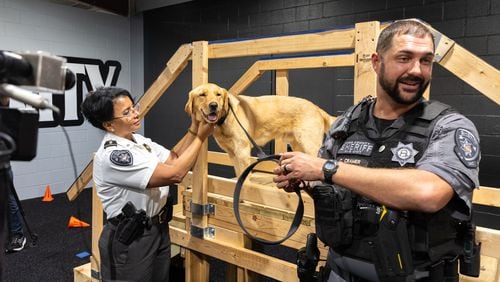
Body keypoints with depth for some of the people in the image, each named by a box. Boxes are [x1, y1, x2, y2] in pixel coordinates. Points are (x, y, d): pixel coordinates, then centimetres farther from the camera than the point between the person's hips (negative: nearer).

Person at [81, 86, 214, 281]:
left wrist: (193, 129, -6)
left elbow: (172, 159, 5)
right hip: (130, 239, -8)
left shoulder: (139, 140, 2)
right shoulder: (112, 155, -26)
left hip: (159, 229, 8)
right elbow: (174, 174, -28)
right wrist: (201, 137, -20)